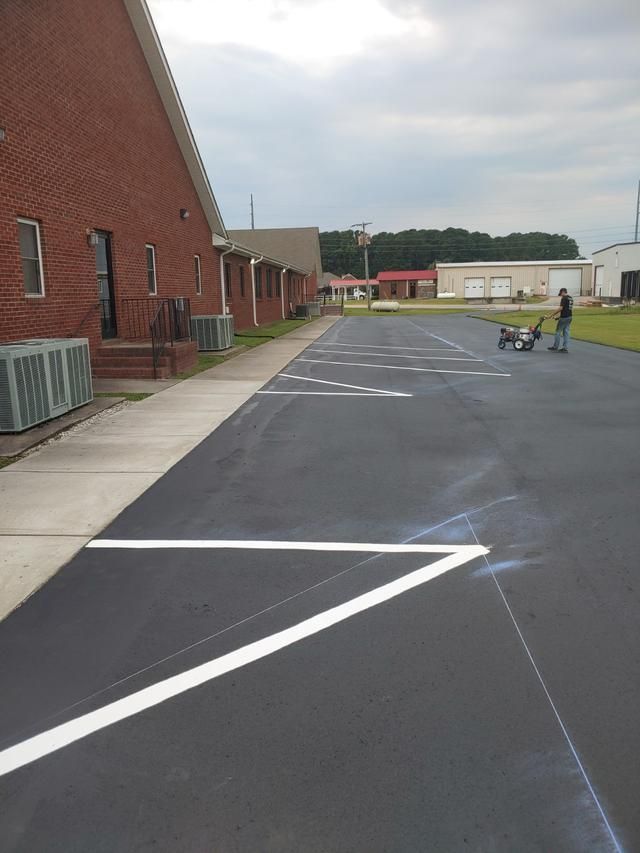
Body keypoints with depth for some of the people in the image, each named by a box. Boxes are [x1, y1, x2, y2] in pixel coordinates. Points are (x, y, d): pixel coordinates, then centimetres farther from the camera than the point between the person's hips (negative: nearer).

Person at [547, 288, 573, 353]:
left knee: (558, 331, 1)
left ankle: (555, 347, 7)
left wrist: (552, 315, -19)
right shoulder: (571, 298, 15)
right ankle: (565, 348, 8)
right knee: (566, 332, 9)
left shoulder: (564, 298, -13)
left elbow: (561, 308, -21)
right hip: (569, 317, 9)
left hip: (564, 317, -9)